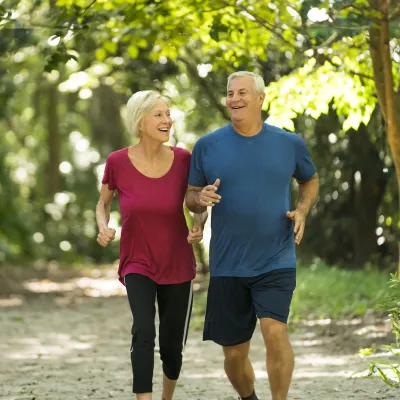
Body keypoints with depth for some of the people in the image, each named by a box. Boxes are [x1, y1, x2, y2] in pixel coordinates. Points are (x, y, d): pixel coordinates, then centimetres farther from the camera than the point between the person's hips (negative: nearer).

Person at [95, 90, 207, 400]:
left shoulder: (183, 159, -10)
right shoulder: (118, 162, -12)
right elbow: (103, 203, 6)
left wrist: (199, 226, -15)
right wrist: (103, 228, -14)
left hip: (178, 266, 2)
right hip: (137, 265, -2)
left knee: (172, 348, 12)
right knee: (144, 332, -26)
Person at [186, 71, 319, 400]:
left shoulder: (290, 144, 2)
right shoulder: (208, 146, 1)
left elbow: (310, 180, 20)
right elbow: (190, 197, 9)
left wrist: (302, 211, 1)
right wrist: (202, 198, -14)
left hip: (276, 262, -1)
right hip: (227, 266, 1)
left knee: (275, 331, -25)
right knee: (234, 354, 8)